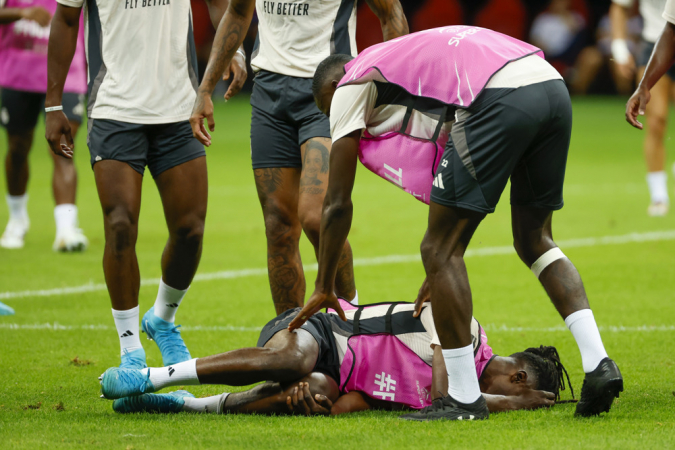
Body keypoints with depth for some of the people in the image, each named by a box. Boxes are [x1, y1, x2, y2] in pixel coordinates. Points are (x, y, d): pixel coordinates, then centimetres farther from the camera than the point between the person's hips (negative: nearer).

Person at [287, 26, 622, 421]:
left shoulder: (348, 87, 18)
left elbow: (338, 203, 18)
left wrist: (324, 289, 29)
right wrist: (441, 275, 50)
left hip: (500, 100, -8)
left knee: (440, 252, 3)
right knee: (534, 240, 24)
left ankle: (465, 399, 5)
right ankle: (598, 363, 12)